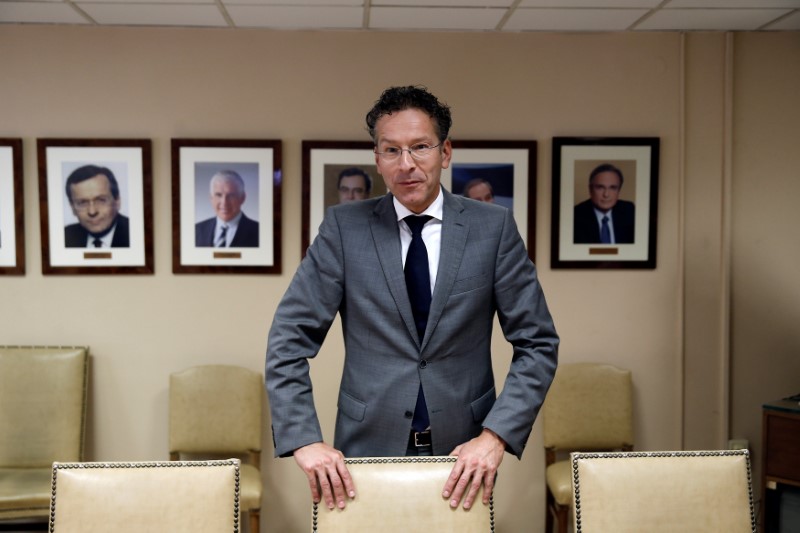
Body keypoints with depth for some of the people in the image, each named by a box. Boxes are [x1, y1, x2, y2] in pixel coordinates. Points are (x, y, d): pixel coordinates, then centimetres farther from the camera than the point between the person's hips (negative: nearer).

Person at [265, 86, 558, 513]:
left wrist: (496, 435, -14)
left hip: (464, 454, 1)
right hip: (368, 448, 0)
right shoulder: (344, 227, -5)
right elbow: (289, 338, -5)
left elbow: (537, 343, -4)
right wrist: (305, 440, -15)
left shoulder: (493, 228, -5)